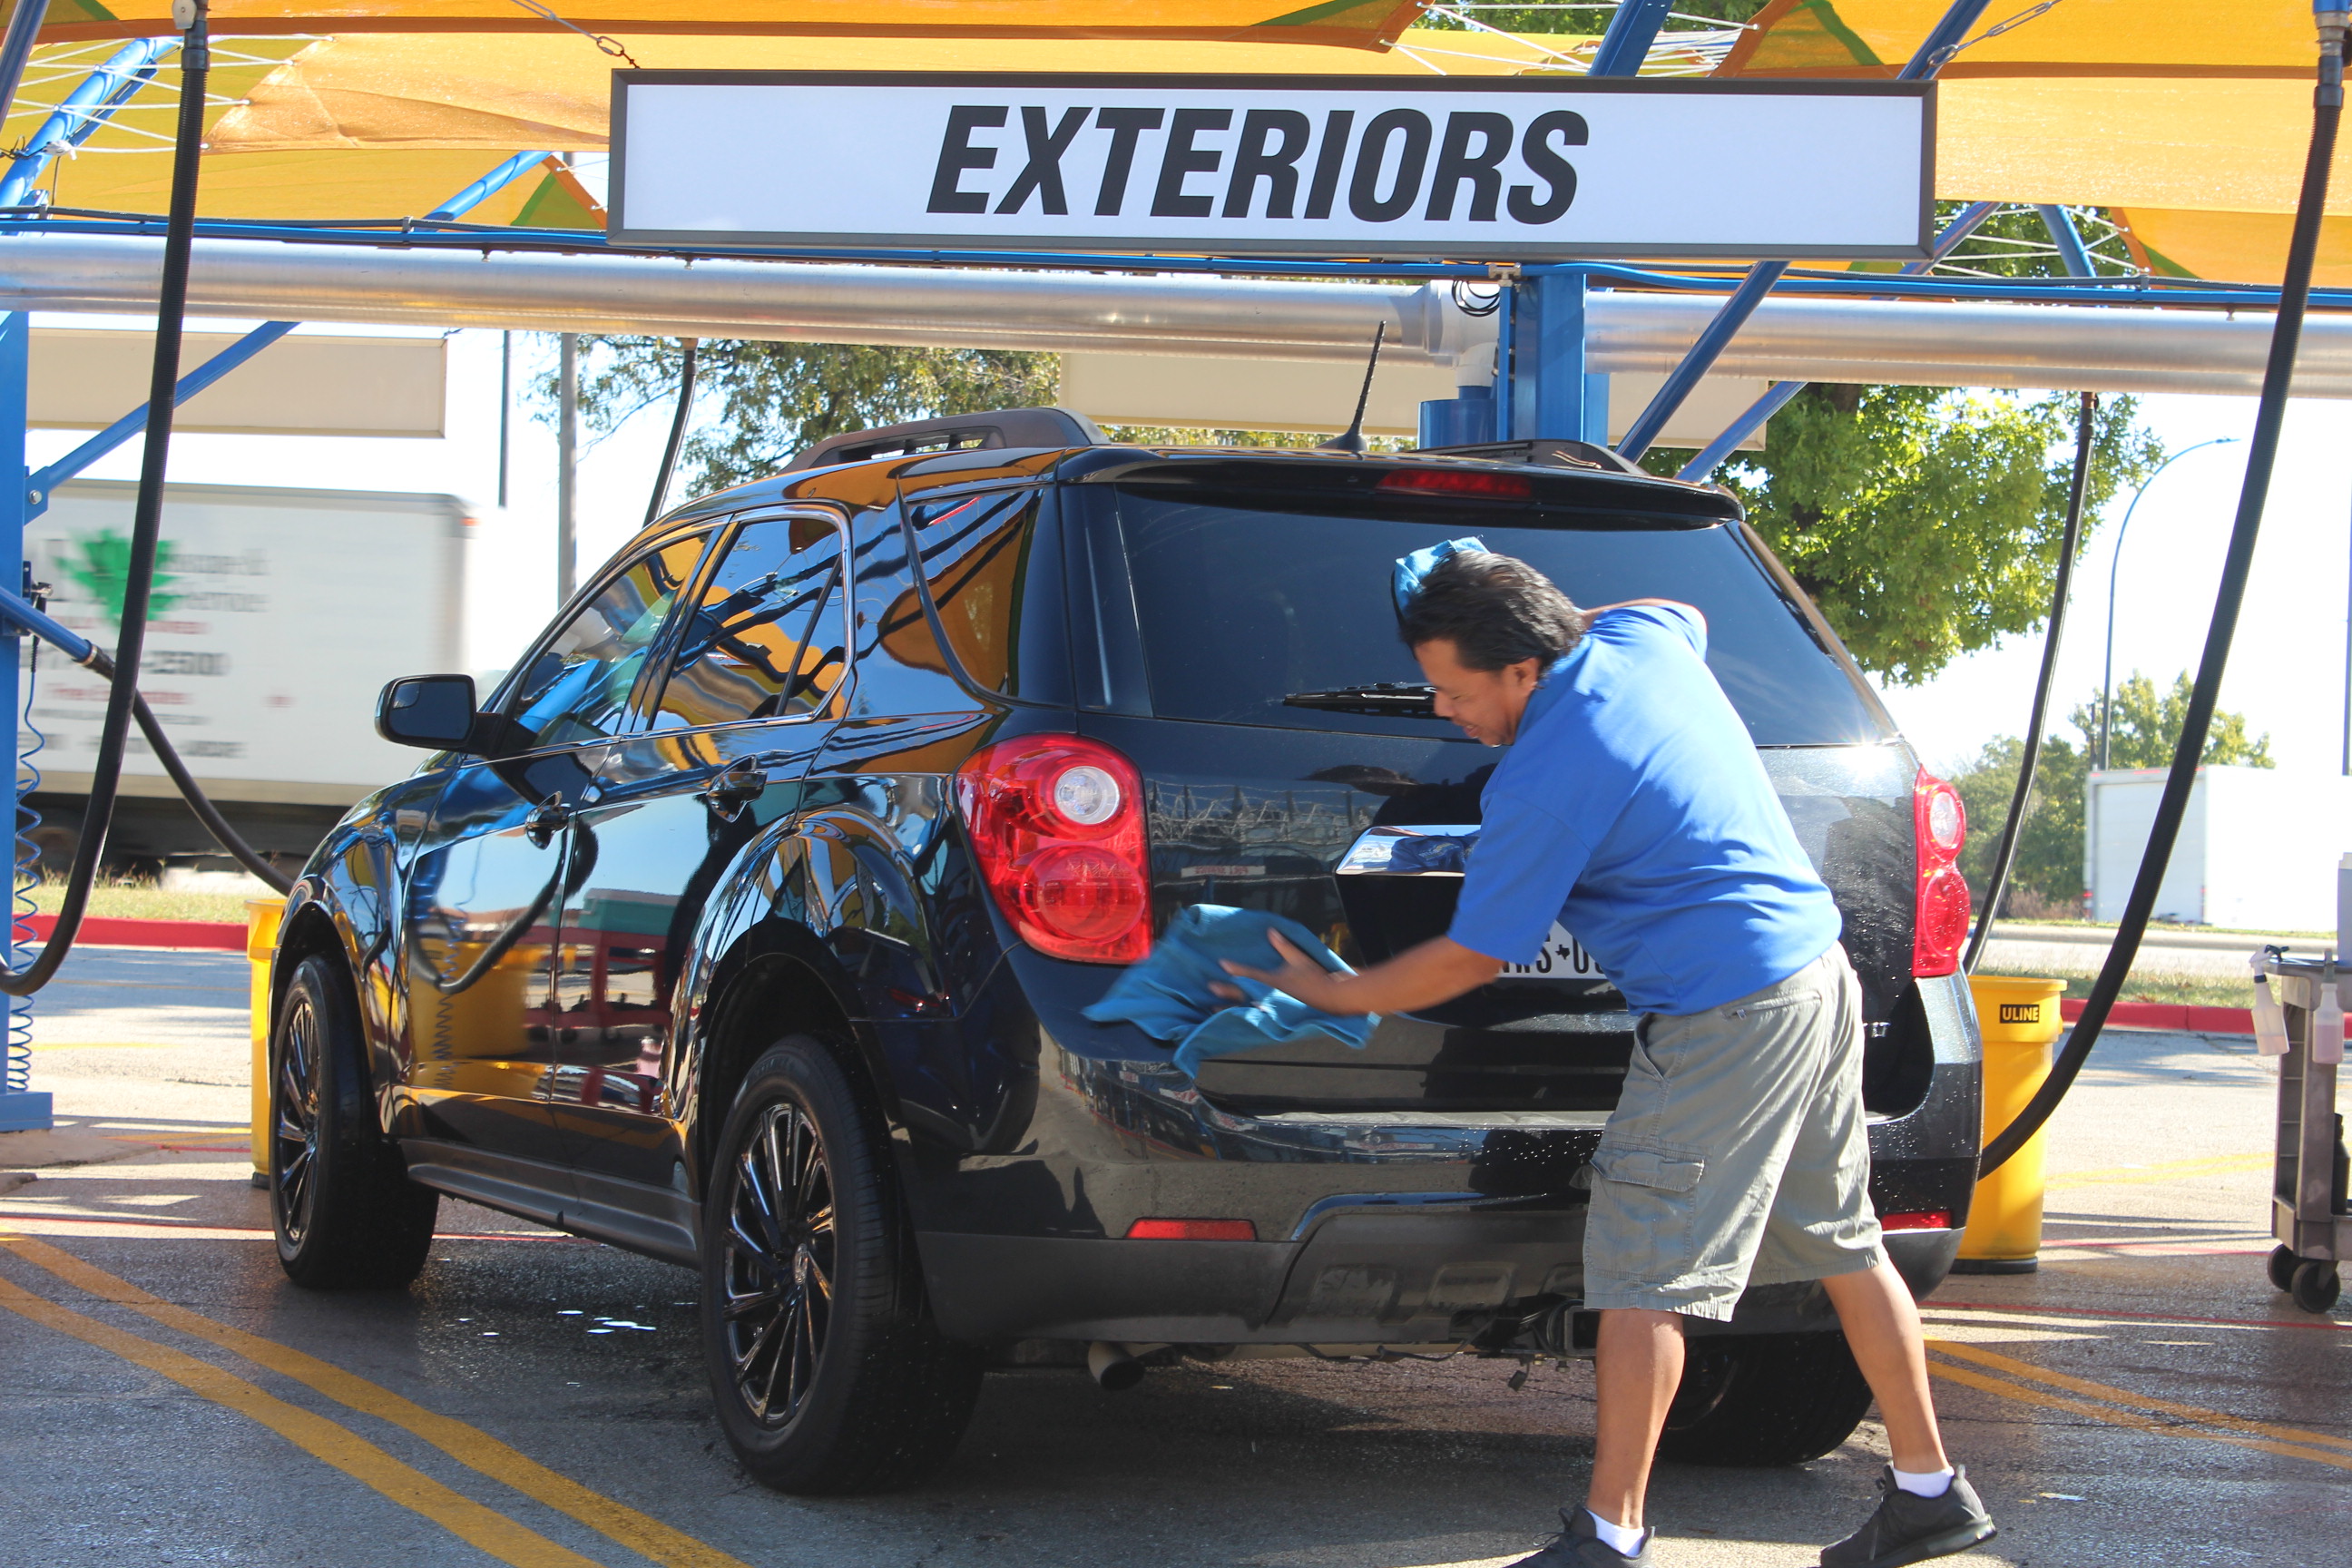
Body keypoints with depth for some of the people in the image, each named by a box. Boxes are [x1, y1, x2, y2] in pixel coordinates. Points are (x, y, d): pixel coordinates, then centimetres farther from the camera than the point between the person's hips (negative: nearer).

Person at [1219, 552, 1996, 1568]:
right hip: (1821, 972, 9)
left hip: (1725, 1022, -9)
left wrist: (1331, 995, 3)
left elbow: (1473, 960, -9)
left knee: (1642, 1279, -4)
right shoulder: (1643, 635, 3)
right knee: (1843, 1245, 17)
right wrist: (1561, 617, 26)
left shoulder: (1545, 781, -18)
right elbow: (1690, 613, 32)